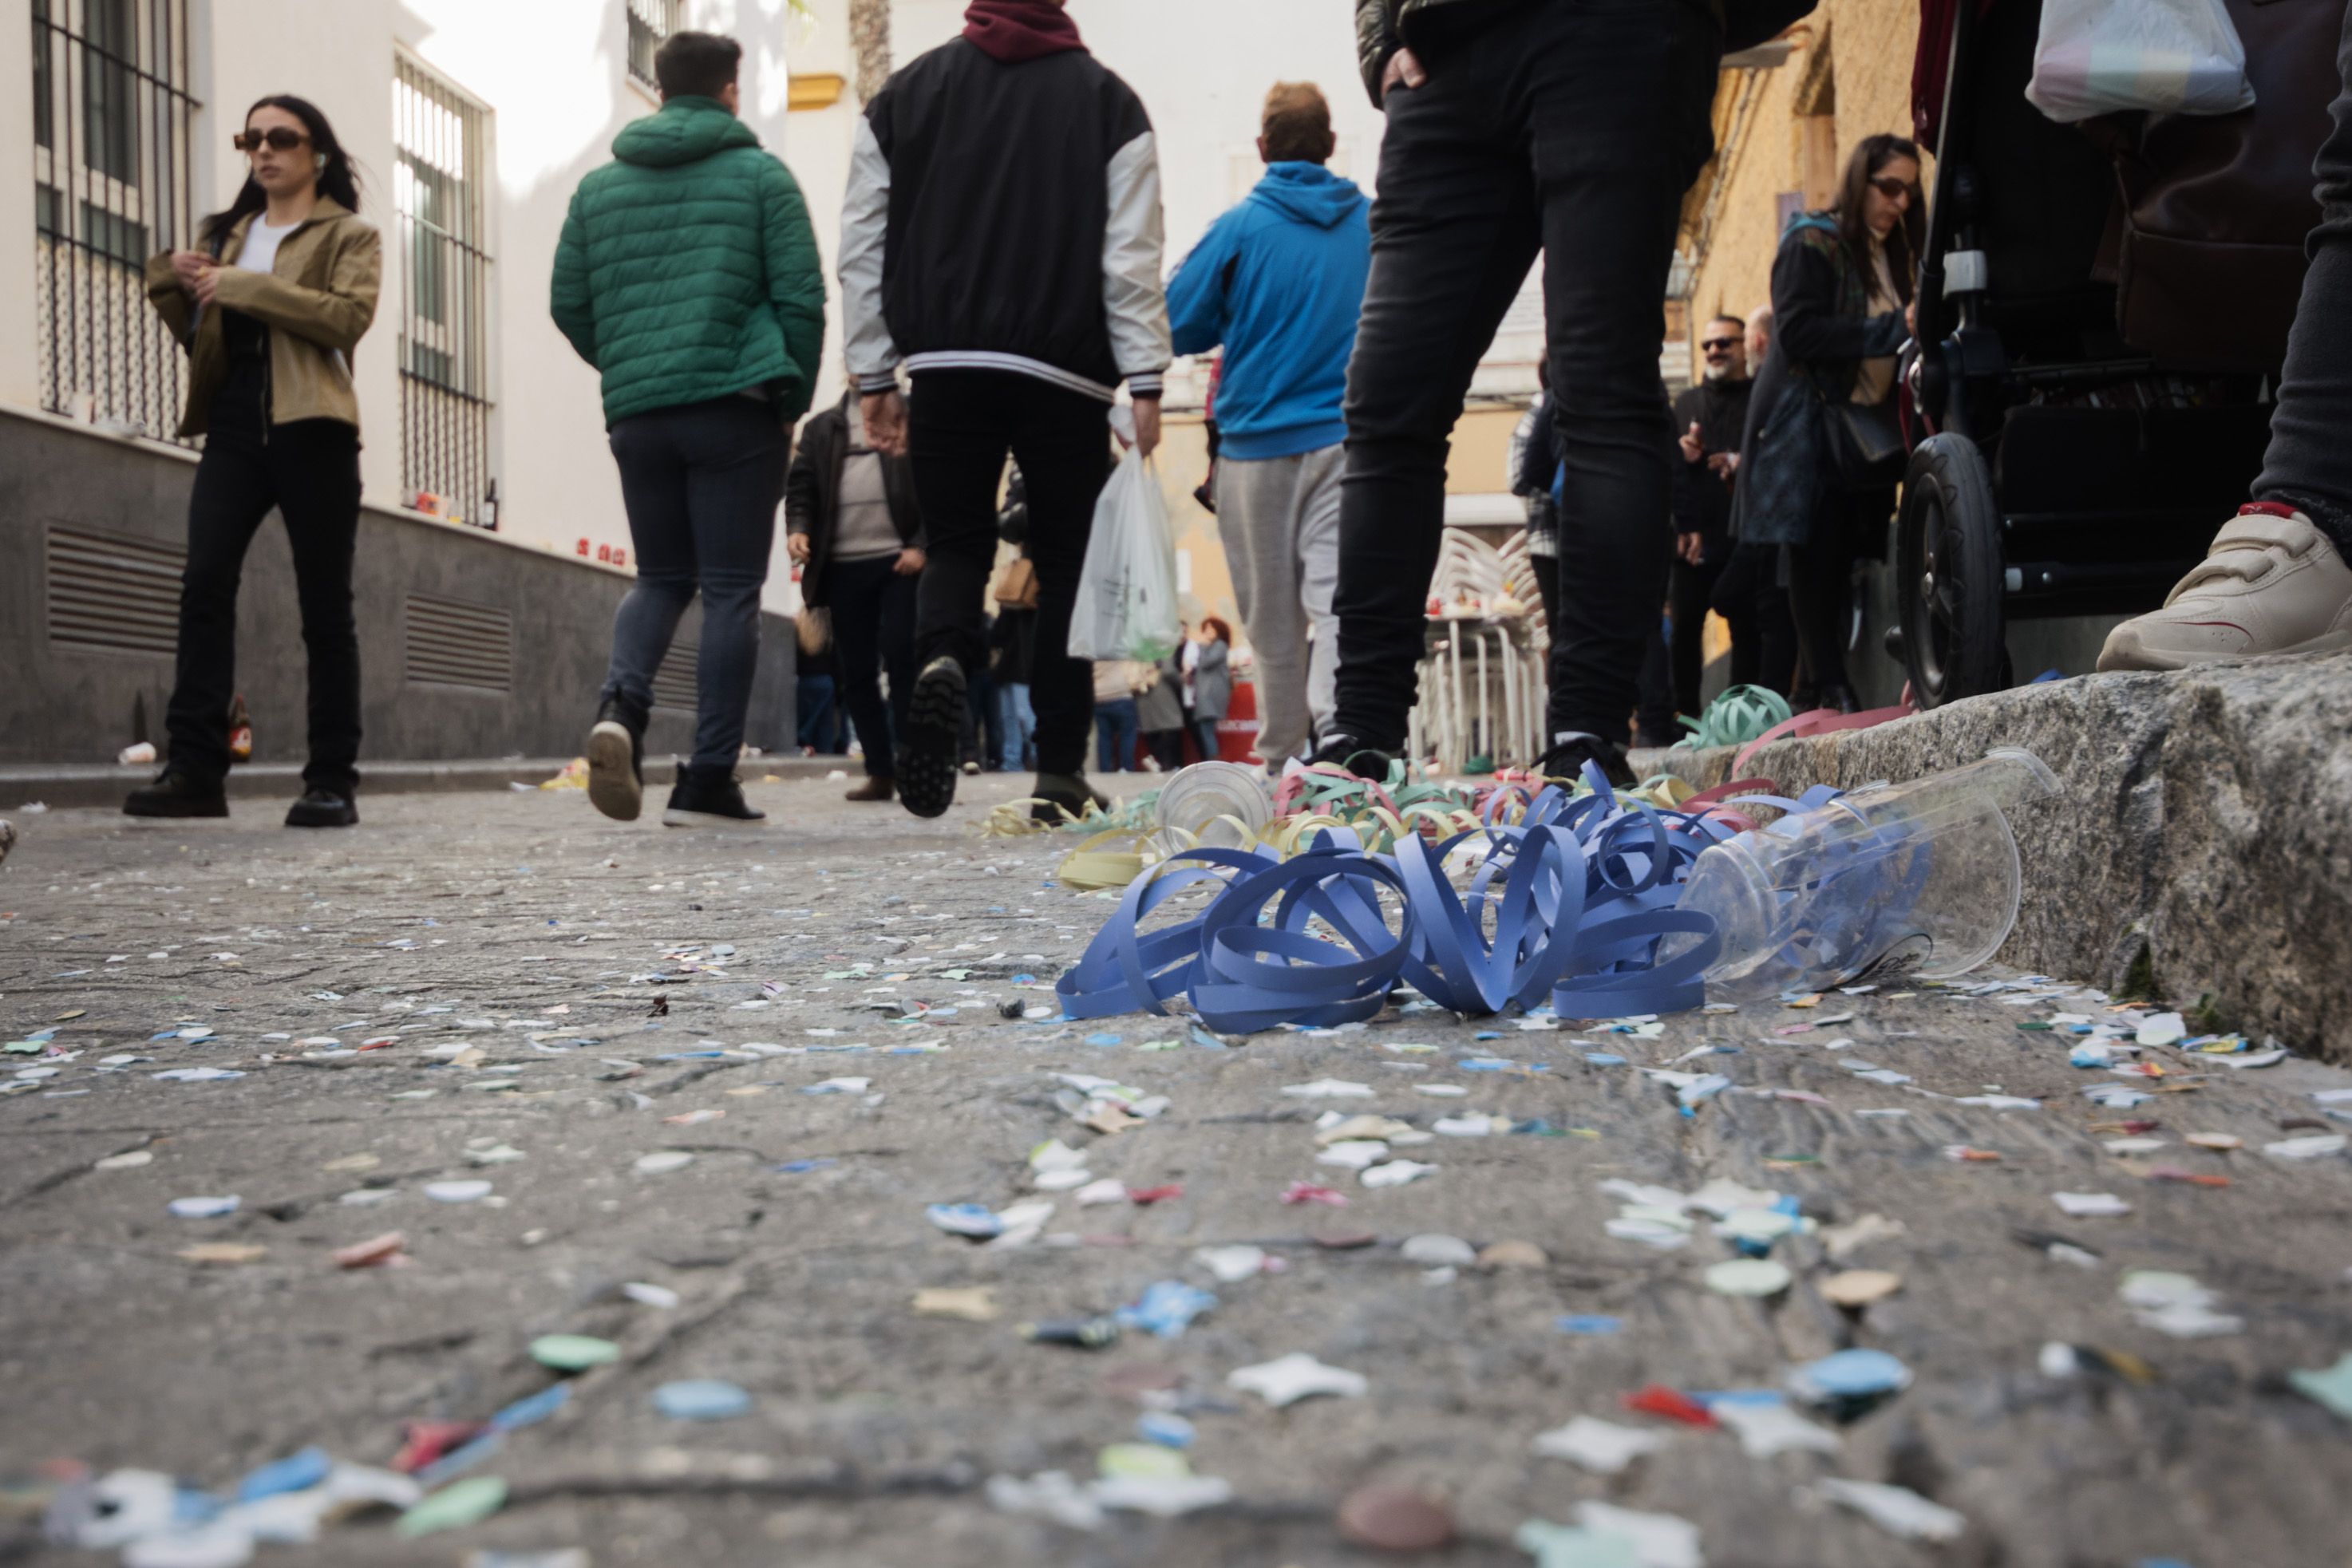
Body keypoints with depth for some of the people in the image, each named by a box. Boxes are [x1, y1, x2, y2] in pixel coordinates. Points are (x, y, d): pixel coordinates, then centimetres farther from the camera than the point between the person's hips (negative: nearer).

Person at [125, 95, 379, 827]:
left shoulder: (349, 235, 9)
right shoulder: (223, 234, 24)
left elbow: (350, 316, -11)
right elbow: (197, 334, 25)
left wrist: (241, 286, -13)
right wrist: (173, 284, 5)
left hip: (310, 430, -4)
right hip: (233, 428, 4)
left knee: (324, 605, -3)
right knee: (204, 583, -11)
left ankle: (332, 780, 0)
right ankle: (193, 768, -13)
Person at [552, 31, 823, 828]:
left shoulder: (598, 184, 14)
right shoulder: (760, 174, 4)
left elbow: (568, 304, 13)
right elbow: (802, 299, -1)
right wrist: (792, 401, 8)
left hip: (635, 414, 4)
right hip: (736, 405, -4)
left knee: (661, 577, 16)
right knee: (731, 589, 0)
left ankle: (620, 703, -12)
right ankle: (709, 779, -2)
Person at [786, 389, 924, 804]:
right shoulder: (822, 427, 18)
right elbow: (801, 485, 13)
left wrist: (920, 545, -10)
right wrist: (798, 528, -7)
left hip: (900, 561, -3)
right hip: (843, 564, 4)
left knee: (902, 661, -9)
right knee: (857, 672, 3)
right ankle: (879, 773, 8)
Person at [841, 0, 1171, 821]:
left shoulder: (903, 93, 12)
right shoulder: (1108, 98, 6)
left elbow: (863, 247, 10)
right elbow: (1133, 256, -2)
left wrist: (875, 377, 14)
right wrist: (1145, 382, -1)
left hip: (943, 363, 2)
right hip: (1065, 372, -1)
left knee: (957, 544, 13)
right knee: (1064, 562, 7)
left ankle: (941, 659, -20)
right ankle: (1059, 773, 7)